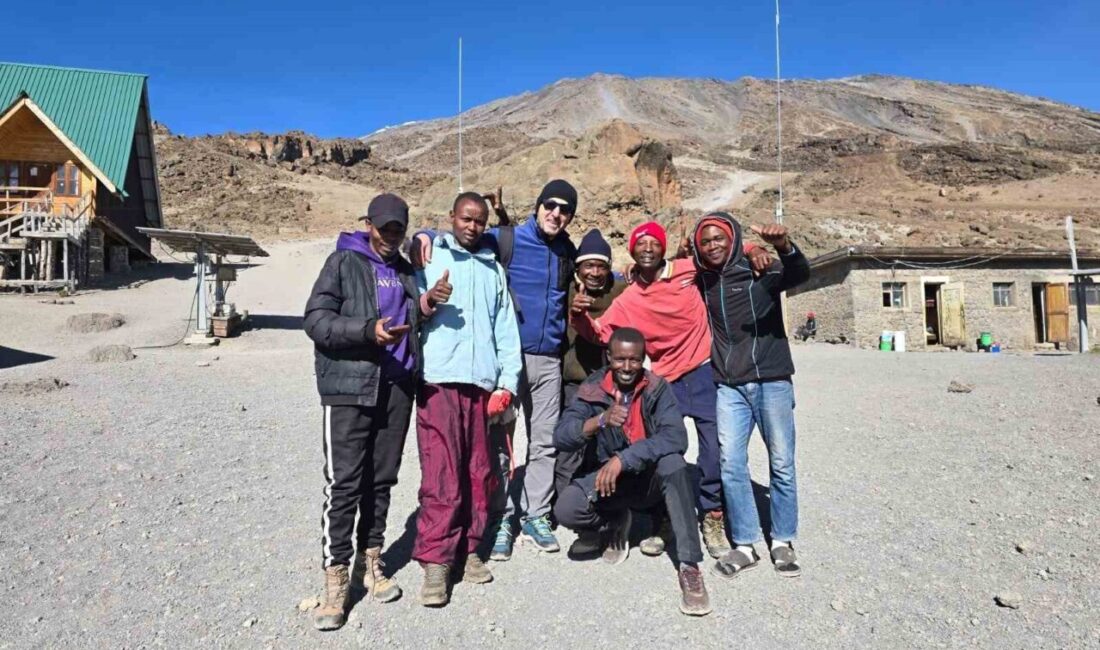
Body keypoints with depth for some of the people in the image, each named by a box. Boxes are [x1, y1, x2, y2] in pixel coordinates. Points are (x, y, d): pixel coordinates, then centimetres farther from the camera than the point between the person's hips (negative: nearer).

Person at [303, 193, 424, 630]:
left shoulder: (406, 271, 17)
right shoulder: (343, 262, 1)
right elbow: (316, 320, -7)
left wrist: (422, 308, 3)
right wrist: (368, 330, -21)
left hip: (396, 389, 5)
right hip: (350, 387, -5)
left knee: (382, 478, 11)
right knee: (343, 482, -3)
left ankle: (370, 562, 25)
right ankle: (336, 579, 6)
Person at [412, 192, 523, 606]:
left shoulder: (493, 269, 20)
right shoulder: (429, 258, 10)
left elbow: (506, 330, 14)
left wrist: (507, 382, 4)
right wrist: (427, 302, -17)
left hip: (482, 383, 4)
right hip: (438, 381, -3)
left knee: (478, 472, 6)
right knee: (441, 474, -7)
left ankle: (469, 549, 19)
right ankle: (435, 561, 0)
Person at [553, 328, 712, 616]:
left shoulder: (657, 388, -12)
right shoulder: (592, 389, -8)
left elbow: (676, 437, -27)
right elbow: (560, 437, -18)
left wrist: (622, 459, -35)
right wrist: (599, 421, -36)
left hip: (653, 477, -1)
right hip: (613, 477, 2)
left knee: (673, 463, -36)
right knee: (566, 508, -25)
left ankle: (689, 567, -26)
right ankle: (616, 522, 9)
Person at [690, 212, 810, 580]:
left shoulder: (761, 270, -5)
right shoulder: (703, 281, 8)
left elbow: (800, 274, -23)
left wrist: (784, 247, -45)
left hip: (772, 381, -3)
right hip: (729, 387, 3)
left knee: (782, 463, 4)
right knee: (730, 463, -1)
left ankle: (782, 542, 19)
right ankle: (745, 545, 11)